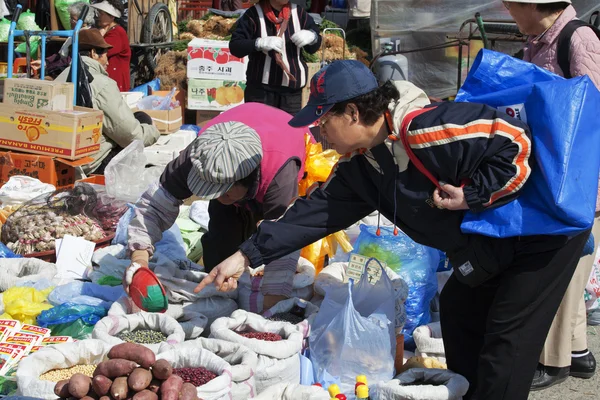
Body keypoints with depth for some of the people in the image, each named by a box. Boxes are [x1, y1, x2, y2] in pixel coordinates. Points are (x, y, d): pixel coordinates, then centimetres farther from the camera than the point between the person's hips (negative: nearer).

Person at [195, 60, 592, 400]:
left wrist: (473, 195, -29)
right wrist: (246, 255, -5)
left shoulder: (429, 132, -32)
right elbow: (319, 211, -1)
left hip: (544, 228, -9)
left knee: (507, 340, -9)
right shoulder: (359, 164, -1)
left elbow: (519, 141, -31)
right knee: (459, 310, 18)